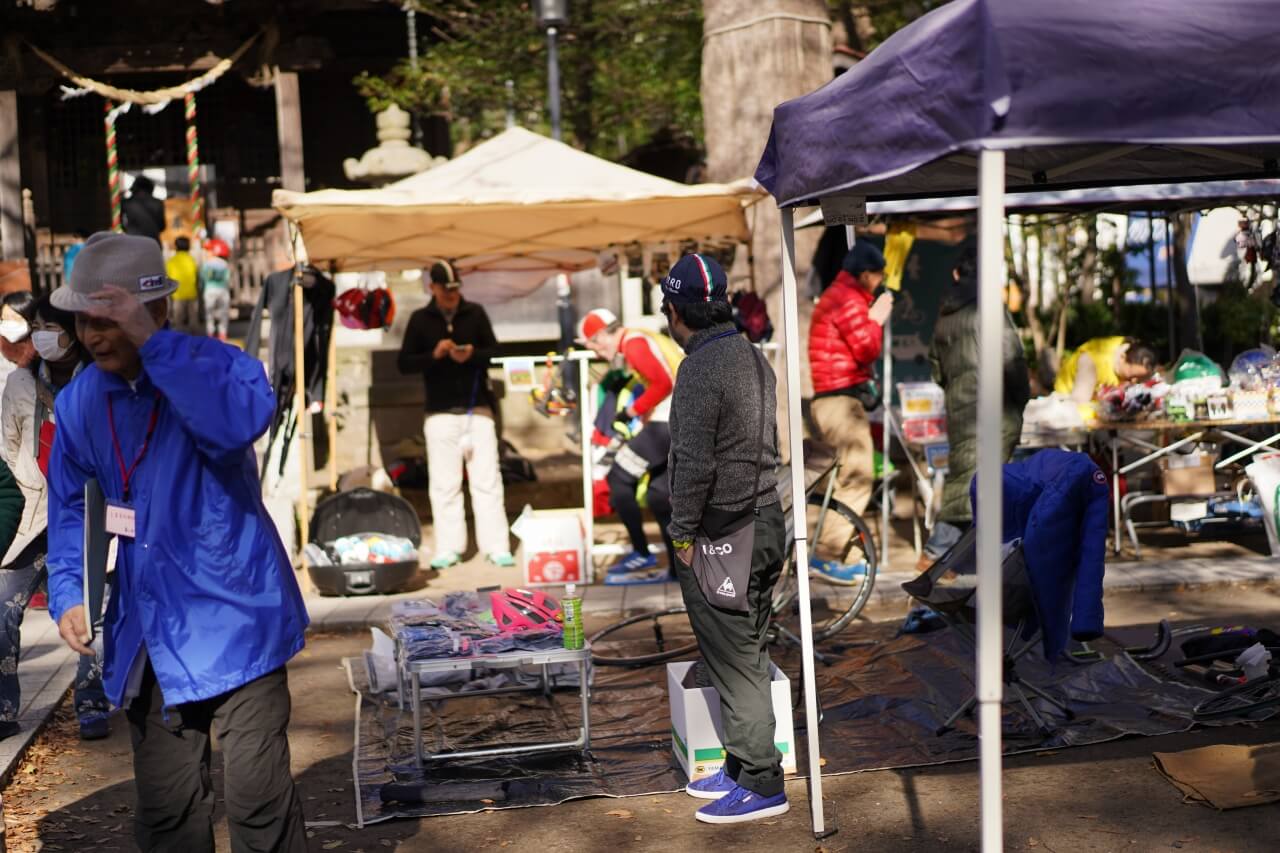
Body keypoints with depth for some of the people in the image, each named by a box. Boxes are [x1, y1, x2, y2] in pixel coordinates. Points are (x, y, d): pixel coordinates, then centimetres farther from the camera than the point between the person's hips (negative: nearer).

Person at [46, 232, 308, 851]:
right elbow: (71, 508, 13)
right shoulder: (79, 402, 4)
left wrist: (154, 345, -34)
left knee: (256, 795, -7)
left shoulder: (216, 366, -12)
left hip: (232, 618, -5)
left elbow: (241, 422, -36)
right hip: (147, 631, 5)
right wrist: (67, 594, 0)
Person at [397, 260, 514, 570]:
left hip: (477, 409, 0)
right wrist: (434, 354, -14)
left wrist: (472, 355, -15)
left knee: (487, 480, -1)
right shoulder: (420, 319, 6)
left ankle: (497, 547, 2)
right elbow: (404, 363, 3)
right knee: (444, 484, 1)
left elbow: (494, 352, 6)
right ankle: (448, 549, 8)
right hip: (440, 413, 0)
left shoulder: (475, 313, 7)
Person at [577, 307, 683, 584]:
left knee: (618, 478, 1)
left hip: (670, 421, -10)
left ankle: (642, 555, 6)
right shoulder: (645, 339, 23)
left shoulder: (633, 343, -7)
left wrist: (631, 411, -8)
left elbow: (663, 384, -18)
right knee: (658, 493, 15)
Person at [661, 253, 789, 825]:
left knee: (733, 663, -2)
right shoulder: (755, 358, 11)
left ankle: (761, 784, 5)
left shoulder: (701, 369, -17)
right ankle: (742, 767, 26)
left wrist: (683, 533, -10)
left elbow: (694, 462, -21)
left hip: (720, 536, -9)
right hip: (765, 525, 9)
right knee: (749, 657, 16)